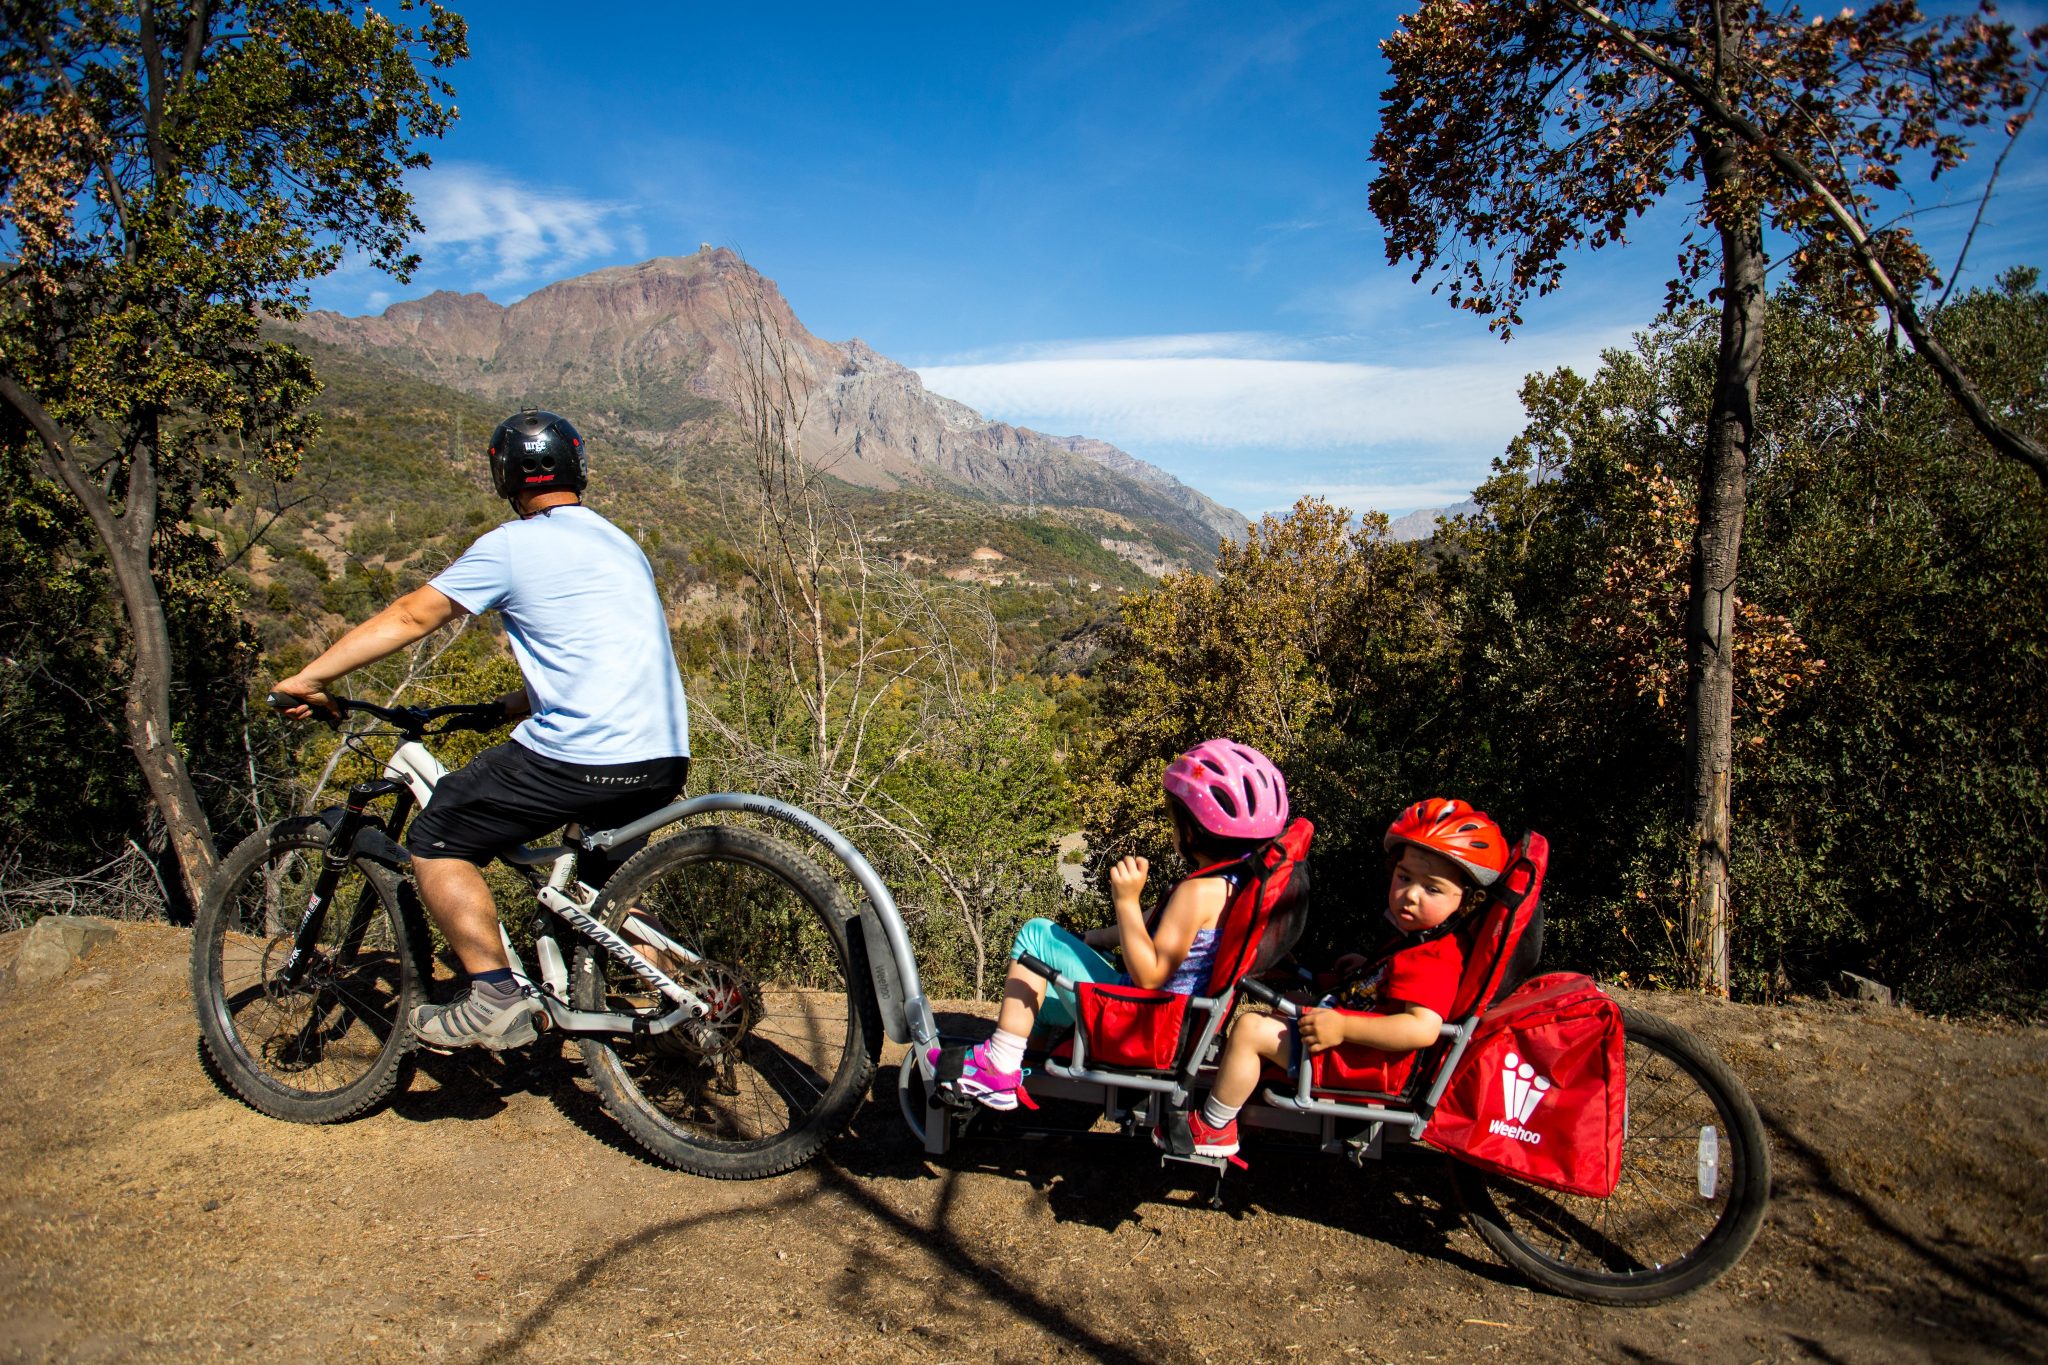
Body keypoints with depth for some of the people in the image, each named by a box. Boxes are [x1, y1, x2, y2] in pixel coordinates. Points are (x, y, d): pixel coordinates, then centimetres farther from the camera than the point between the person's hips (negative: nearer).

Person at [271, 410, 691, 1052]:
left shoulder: (511, 546, 0)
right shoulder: (619, 543, 22)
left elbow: (410, 616, 2)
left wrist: (308, 678, 11)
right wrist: (506, 706, 32)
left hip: (580, 757, -8)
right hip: (665, 759, 8)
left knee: (437, 843, 8)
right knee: (602, 875, 30)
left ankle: (495, 998, 1)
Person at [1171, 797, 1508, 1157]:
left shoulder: (1429, 960, -22)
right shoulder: (1415, 939, 10)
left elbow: (1423, 1028, -34)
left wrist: (1343, 1027, -34)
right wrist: (1362, 970, 11)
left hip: (1360, 1061, -11)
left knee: (1249, 1029, -16)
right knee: (1265, 1017, 25)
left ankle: (1213, 1129, -4)